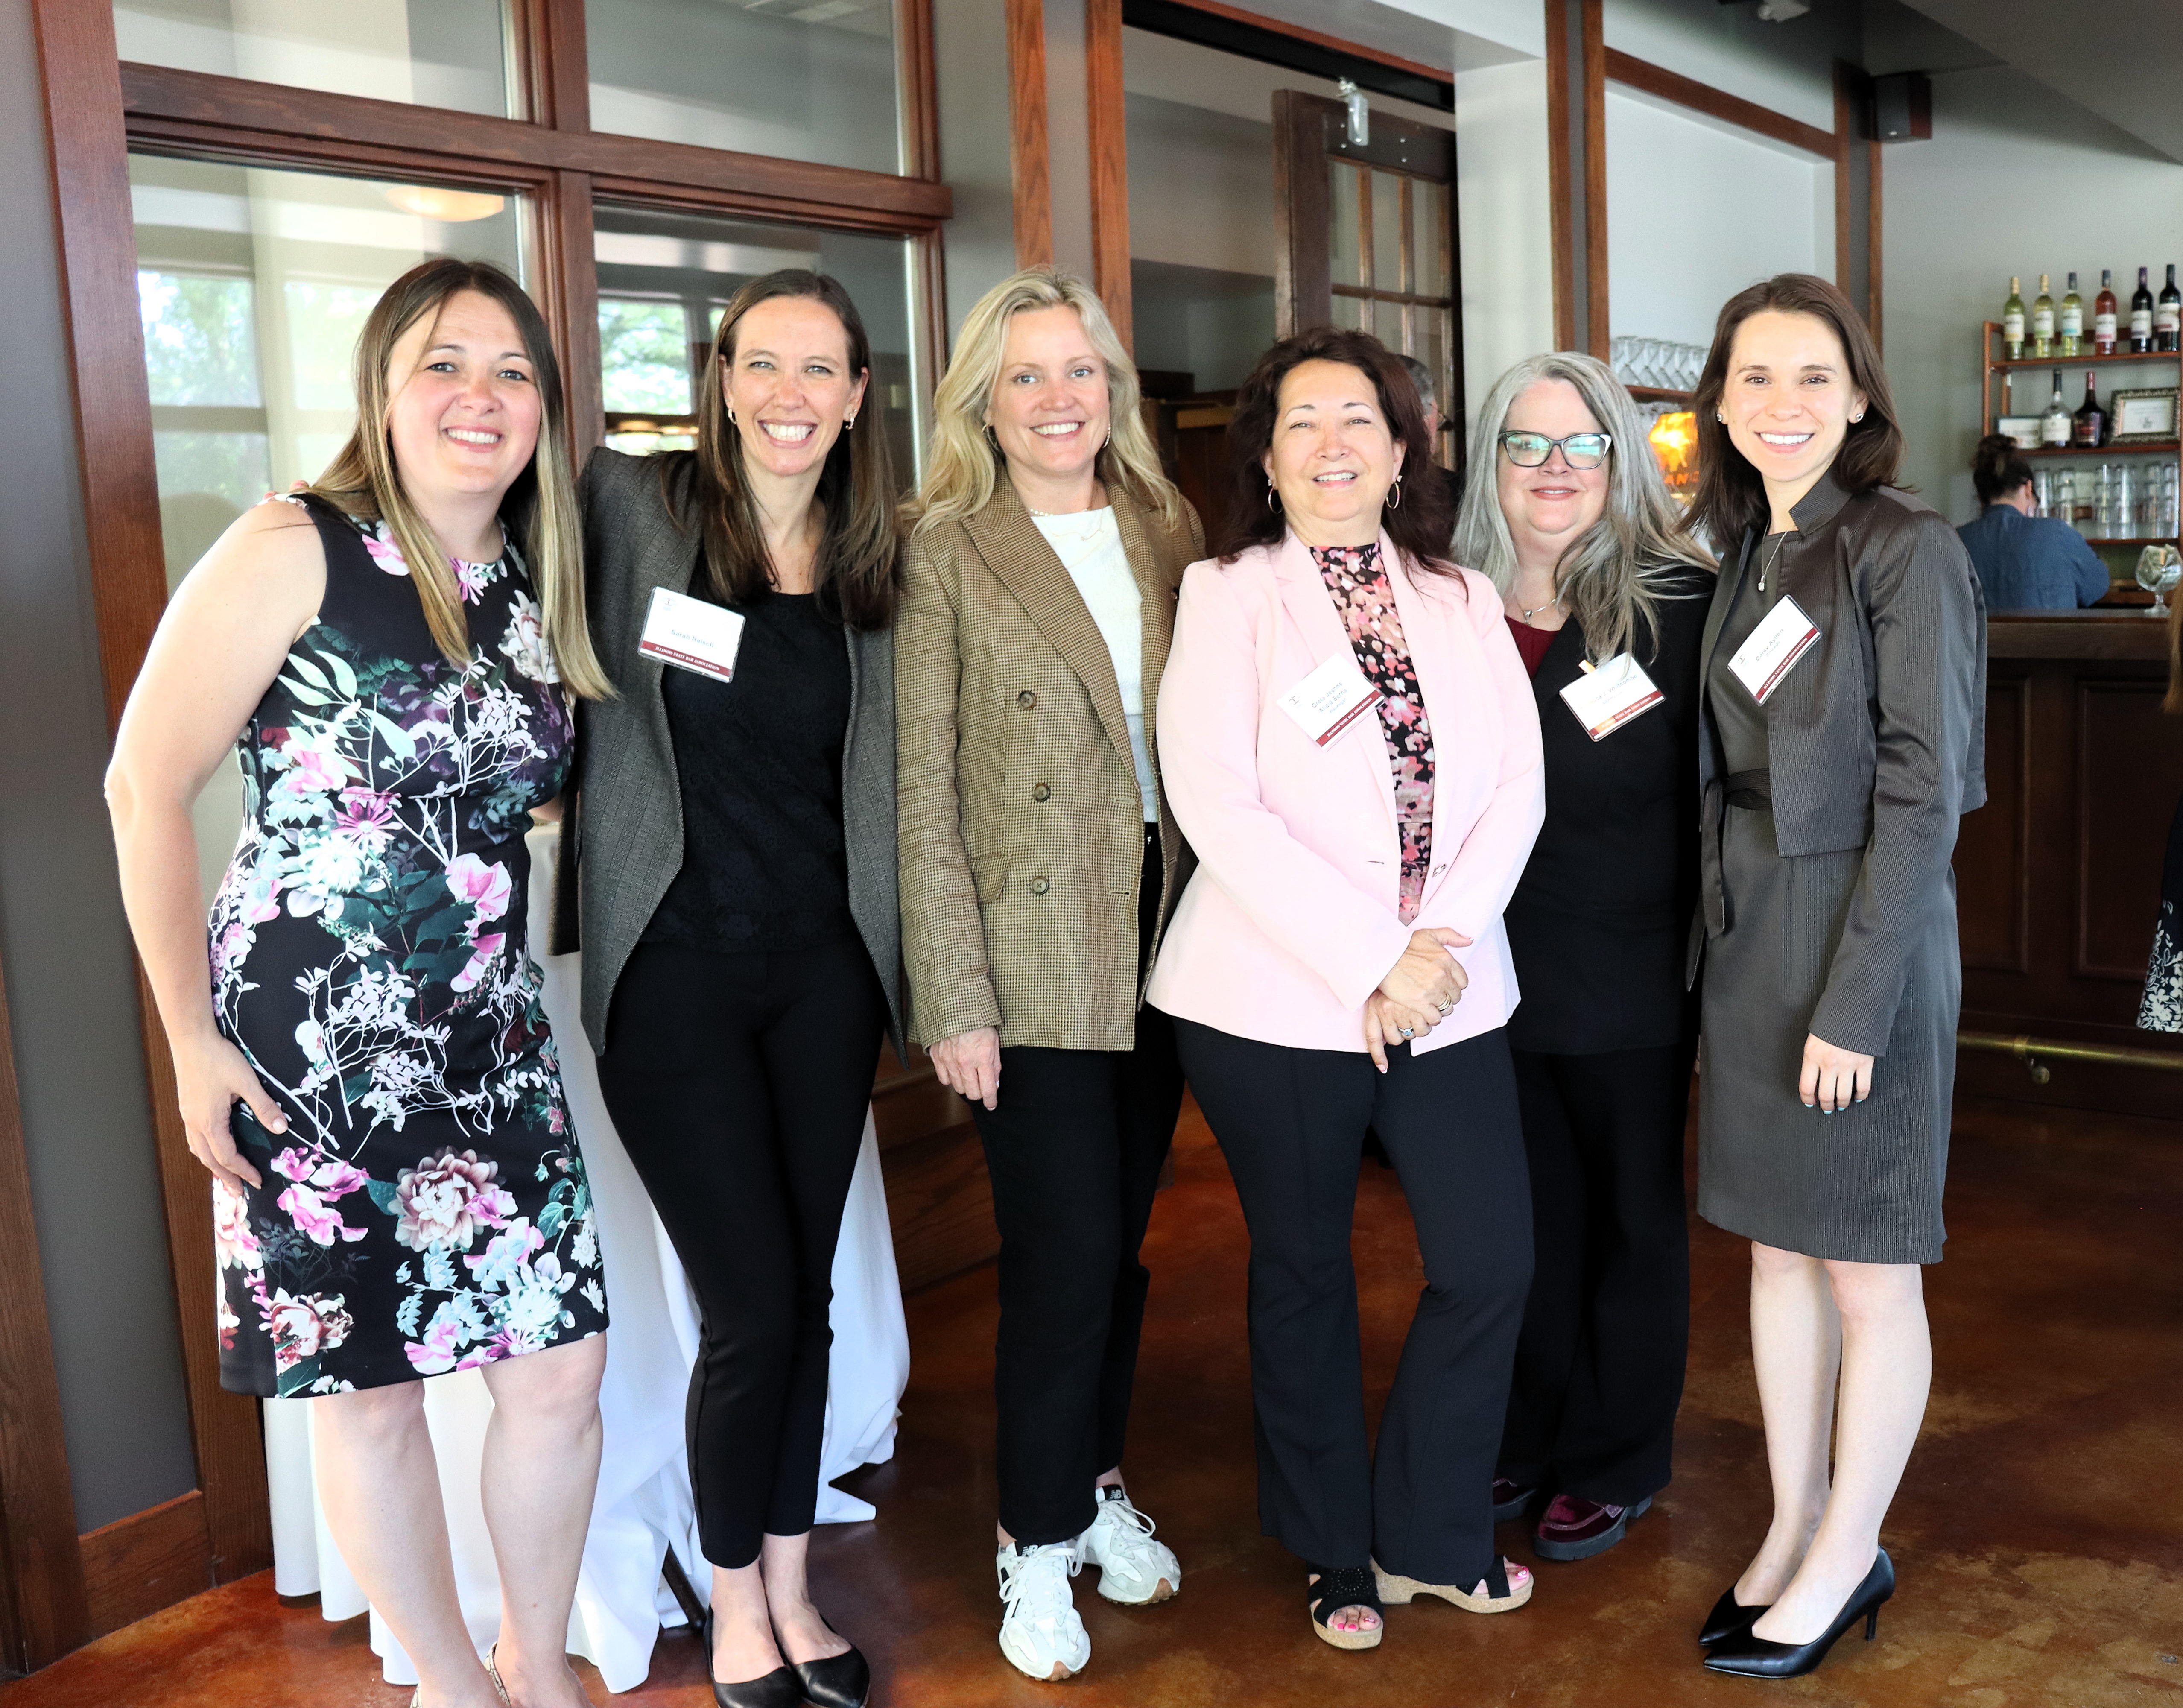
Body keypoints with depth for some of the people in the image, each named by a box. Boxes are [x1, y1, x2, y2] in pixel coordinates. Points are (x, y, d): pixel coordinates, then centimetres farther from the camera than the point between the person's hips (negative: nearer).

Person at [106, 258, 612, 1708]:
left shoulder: (536, 585, 6)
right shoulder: (294, 552, -11)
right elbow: (147, 788, -10)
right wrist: (194, 1040, -10)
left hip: (491, 1041, 5)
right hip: (308, 1046, -5)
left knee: (564, 1371, 6)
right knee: (370, 1394, 8)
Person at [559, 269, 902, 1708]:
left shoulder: (874, 568, 7)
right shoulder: (629, 509, -6)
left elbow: (885, 783, 11)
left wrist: (931, 984, 7)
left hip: (824, 969, 4)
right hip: (674, 969, -4)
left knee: (807, 1296, 11)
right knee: (754, 1308, -2)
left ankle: (791, 1589, 31)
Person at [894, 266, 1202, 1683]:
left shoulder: (1169, 534, 9)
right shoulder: (942, 552, -5)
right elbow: (924, 793, -8)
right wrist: (954, 1002, -12)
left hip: (1164, 936, 5)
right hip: (1034, 955, -4)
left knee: (1122, 1238, 14)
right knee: (1067, 1253, -1)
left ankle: (1097, 1486, 33)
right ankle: (1039, 1541, 19)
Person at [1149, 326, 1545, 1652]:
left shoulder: (1463, 598, 11)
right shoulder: (1229, 595, -1)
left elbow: (1516, 784, 4)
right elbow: (1215, 803, -12)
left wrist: (1440, 943, -11)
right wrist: (1369, 962, -16)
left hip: (1450, 993, 4)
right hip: (1278, 998, -3)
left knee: (1493, 1258, 1)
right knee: (1305, 1272, 9)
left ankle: (1428, 1535, 24)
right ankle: (1336, 1551, 30)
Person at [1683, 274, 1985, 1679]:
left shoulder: (1908, 550, -12)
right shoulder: (1749, 554, 10)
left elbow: (1922, 793, -16)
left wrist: (1855, 1001, -19)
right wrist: (1736, 946, 7)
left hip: (1868, 931, -7)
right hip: (1752, 929, 7)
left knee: (1868, 1274, 6)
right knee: (1777, 1247, 15)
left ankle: (1846, 1560, 21)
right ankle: (1795, 1528, 29)